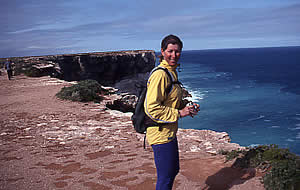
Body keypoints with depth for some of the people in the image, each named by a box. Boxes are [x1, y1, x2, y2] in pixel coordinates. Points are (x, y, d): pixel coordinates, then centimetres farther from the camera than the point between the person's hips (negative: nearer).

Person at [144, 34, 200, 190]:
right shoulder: (160, 75, -21)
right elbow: (152, 108, -26)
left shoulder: (172, 72, 12)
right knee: (165, 177, 4)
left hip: (169, 133, 10)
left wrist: (187, 108, 6)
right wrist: (179, 113, -20)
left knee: (173, 170, 25)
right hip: (161, 134, -10)